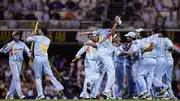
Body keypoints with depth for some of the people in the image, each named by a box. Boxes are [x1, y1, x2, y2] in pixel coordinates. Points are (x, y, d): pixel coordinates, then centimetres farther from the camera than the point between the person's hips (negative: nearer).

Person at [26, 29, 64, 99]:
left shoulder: (37, 37, 0)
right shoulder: (48, 40, 14)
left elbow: (28, 39, 12)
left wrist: (32, 35, 31)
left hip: (38, 58, -4)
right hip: (45, 59, 4)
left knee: (38, 77, 2)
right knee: (51, 75, 3)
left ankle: (40, 94, -6)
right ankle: (59, 89, -13)